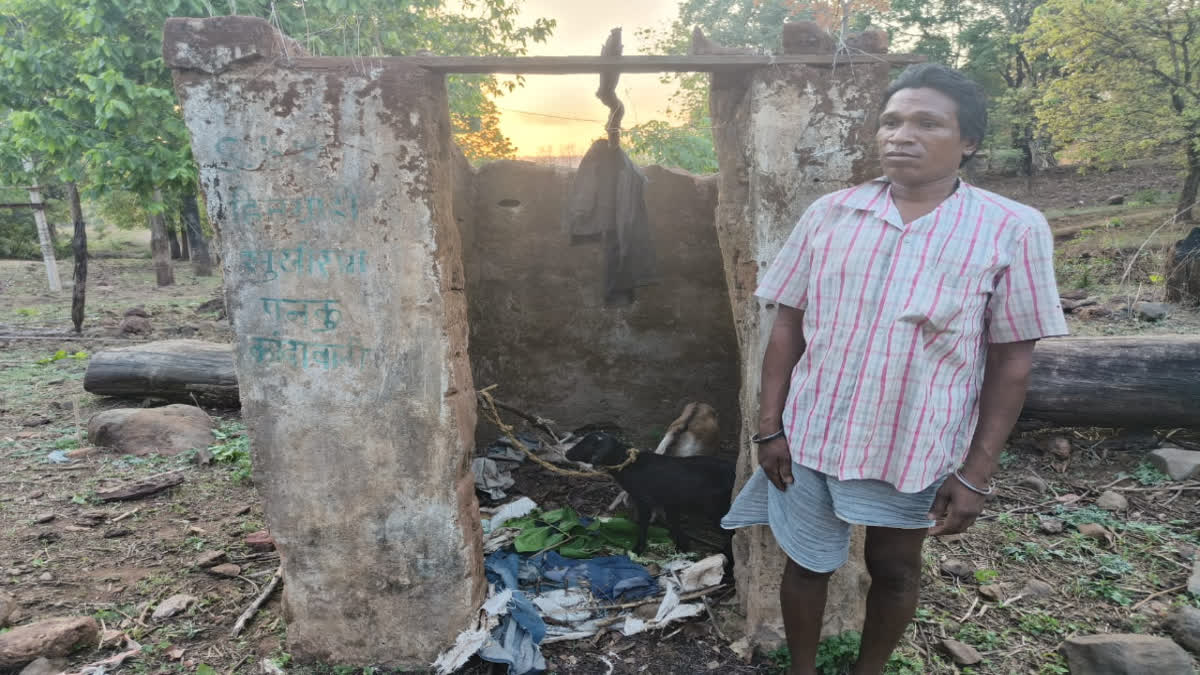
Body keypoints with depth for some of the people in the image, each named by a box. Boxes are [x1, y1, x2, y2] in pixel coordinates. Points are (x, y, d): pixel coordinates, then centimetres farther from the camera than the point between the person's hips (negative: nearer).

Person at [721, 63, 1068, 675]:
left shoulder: (1013, 230, -8)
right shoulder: (830, 213, -3)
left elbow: (1012, 360, -5)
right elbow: (787, 325, 0)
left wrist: (977, 473, -7)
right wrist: (770, 427, -3)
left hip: (919, 448, -1)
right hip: (812, 436, 1)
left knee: (894, 569, 18)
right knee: (807, 562, 16)